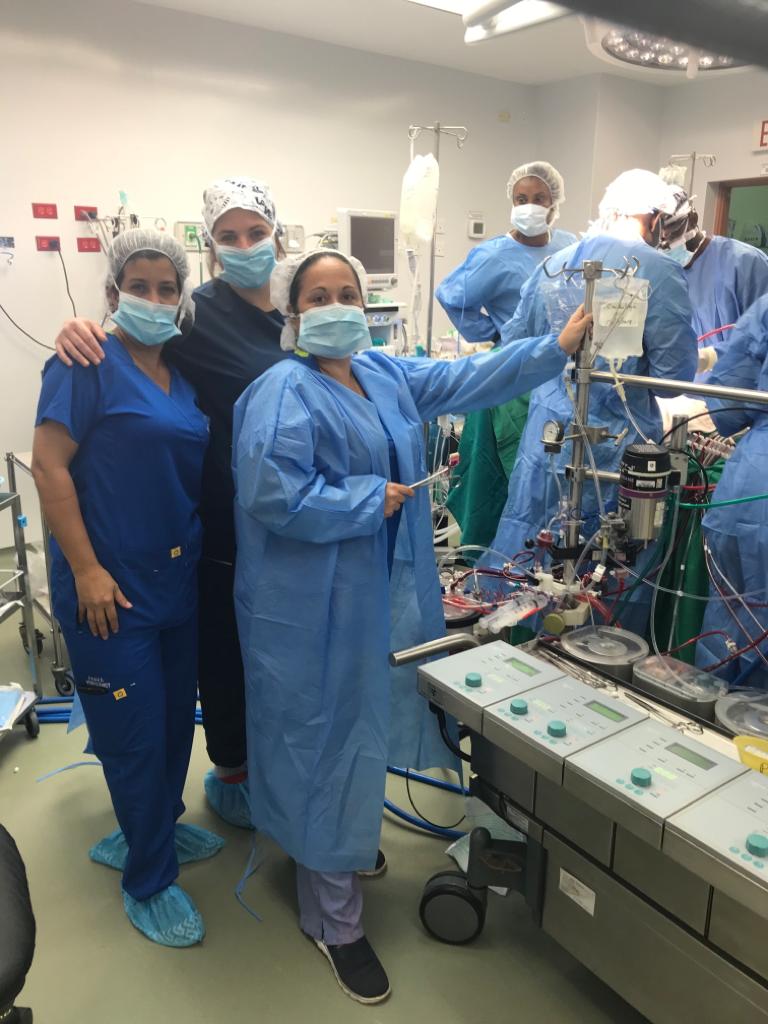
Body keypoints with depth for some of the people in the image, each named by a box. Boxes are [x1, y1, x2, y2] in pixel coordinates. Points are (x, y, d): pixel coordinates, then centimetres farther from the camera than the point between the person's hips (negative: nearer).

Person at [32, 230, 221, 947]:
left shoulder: (181, 375, 10)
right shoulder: (89, 364, -10)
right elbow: (48, 464, -16)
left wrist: (202, 553, 13)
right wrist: (86, 570, -19)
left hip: (177, 580, 7)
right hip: (111, 589, -7)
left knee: (176, 717, 19)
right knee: (135, 733, 5)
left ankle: (152, 830, 44)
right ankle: (148, 881, 26)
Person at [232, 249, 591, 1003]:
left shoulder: (385, 374, 8)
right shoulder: (284, 394, -17)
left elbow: (466, 380, 10)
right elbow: (275, 498, -27)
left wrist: (556, 347, 7)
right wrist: (372, 500, -18)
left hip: (379, 592, 8)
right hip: (315, 604, -8)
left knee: (360, 724, 23)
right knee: (327, 742, 3)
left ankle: (345, 841, 50)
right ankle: (334, 919, 22)